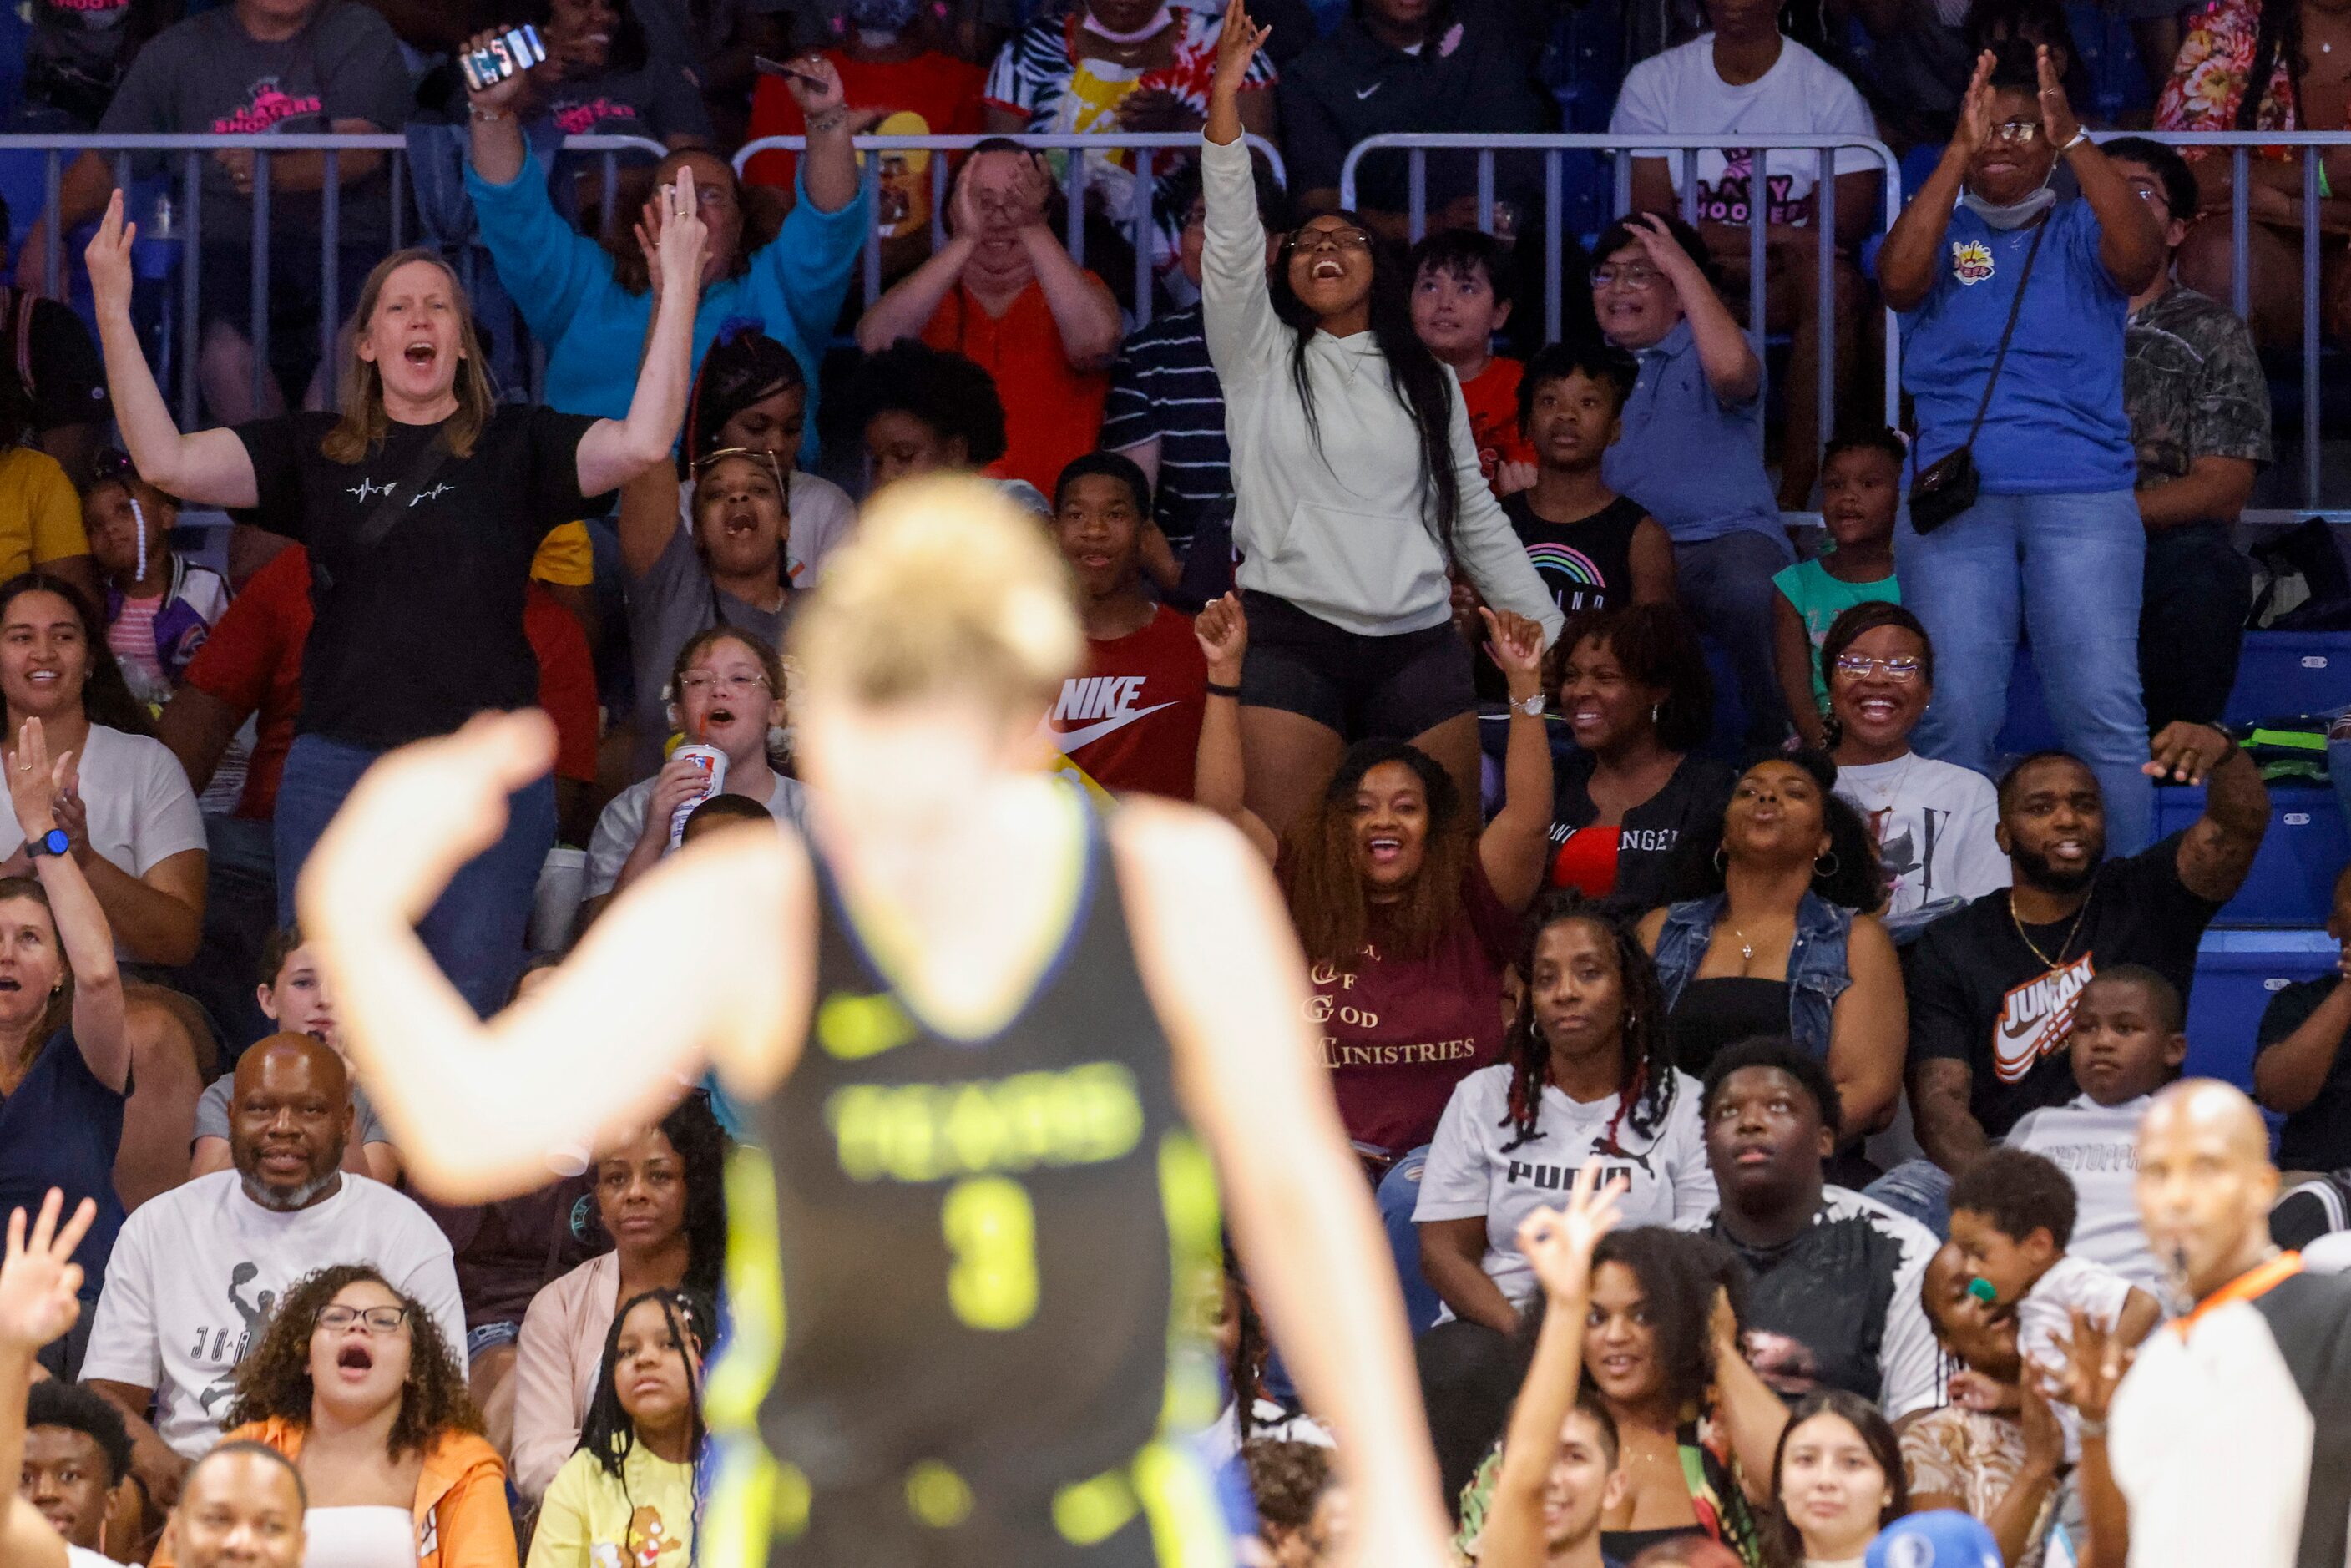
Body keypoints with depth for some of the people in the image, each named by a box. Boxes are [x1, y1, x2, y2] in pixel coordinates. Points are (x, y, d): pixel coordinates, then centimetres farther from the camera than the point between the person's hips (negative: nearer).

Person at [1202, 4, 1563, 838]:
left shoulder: (1427, 381, 18)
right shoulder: (1260, 356, 10)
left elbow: (1476, 519, 21)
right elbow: (1230, 241, -4)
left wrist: (1554, 641, 15)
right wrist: (1225, 93, -14)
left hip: (1418, 643, 3)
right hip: (1292, 637, -3)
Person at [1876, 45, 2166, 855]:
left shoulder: (2082, 233, 12)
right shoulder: (1939, 233, 13)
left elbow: (2140, 260, -10)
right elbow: (1898, 279, -10)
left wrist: (2073, 140, -19)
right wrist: (1958, 150, -17)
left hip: (2084, 500, 0)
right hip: (1954, 504, 0)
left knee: (2105, 716, -9)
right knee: (1954, 717, -5)